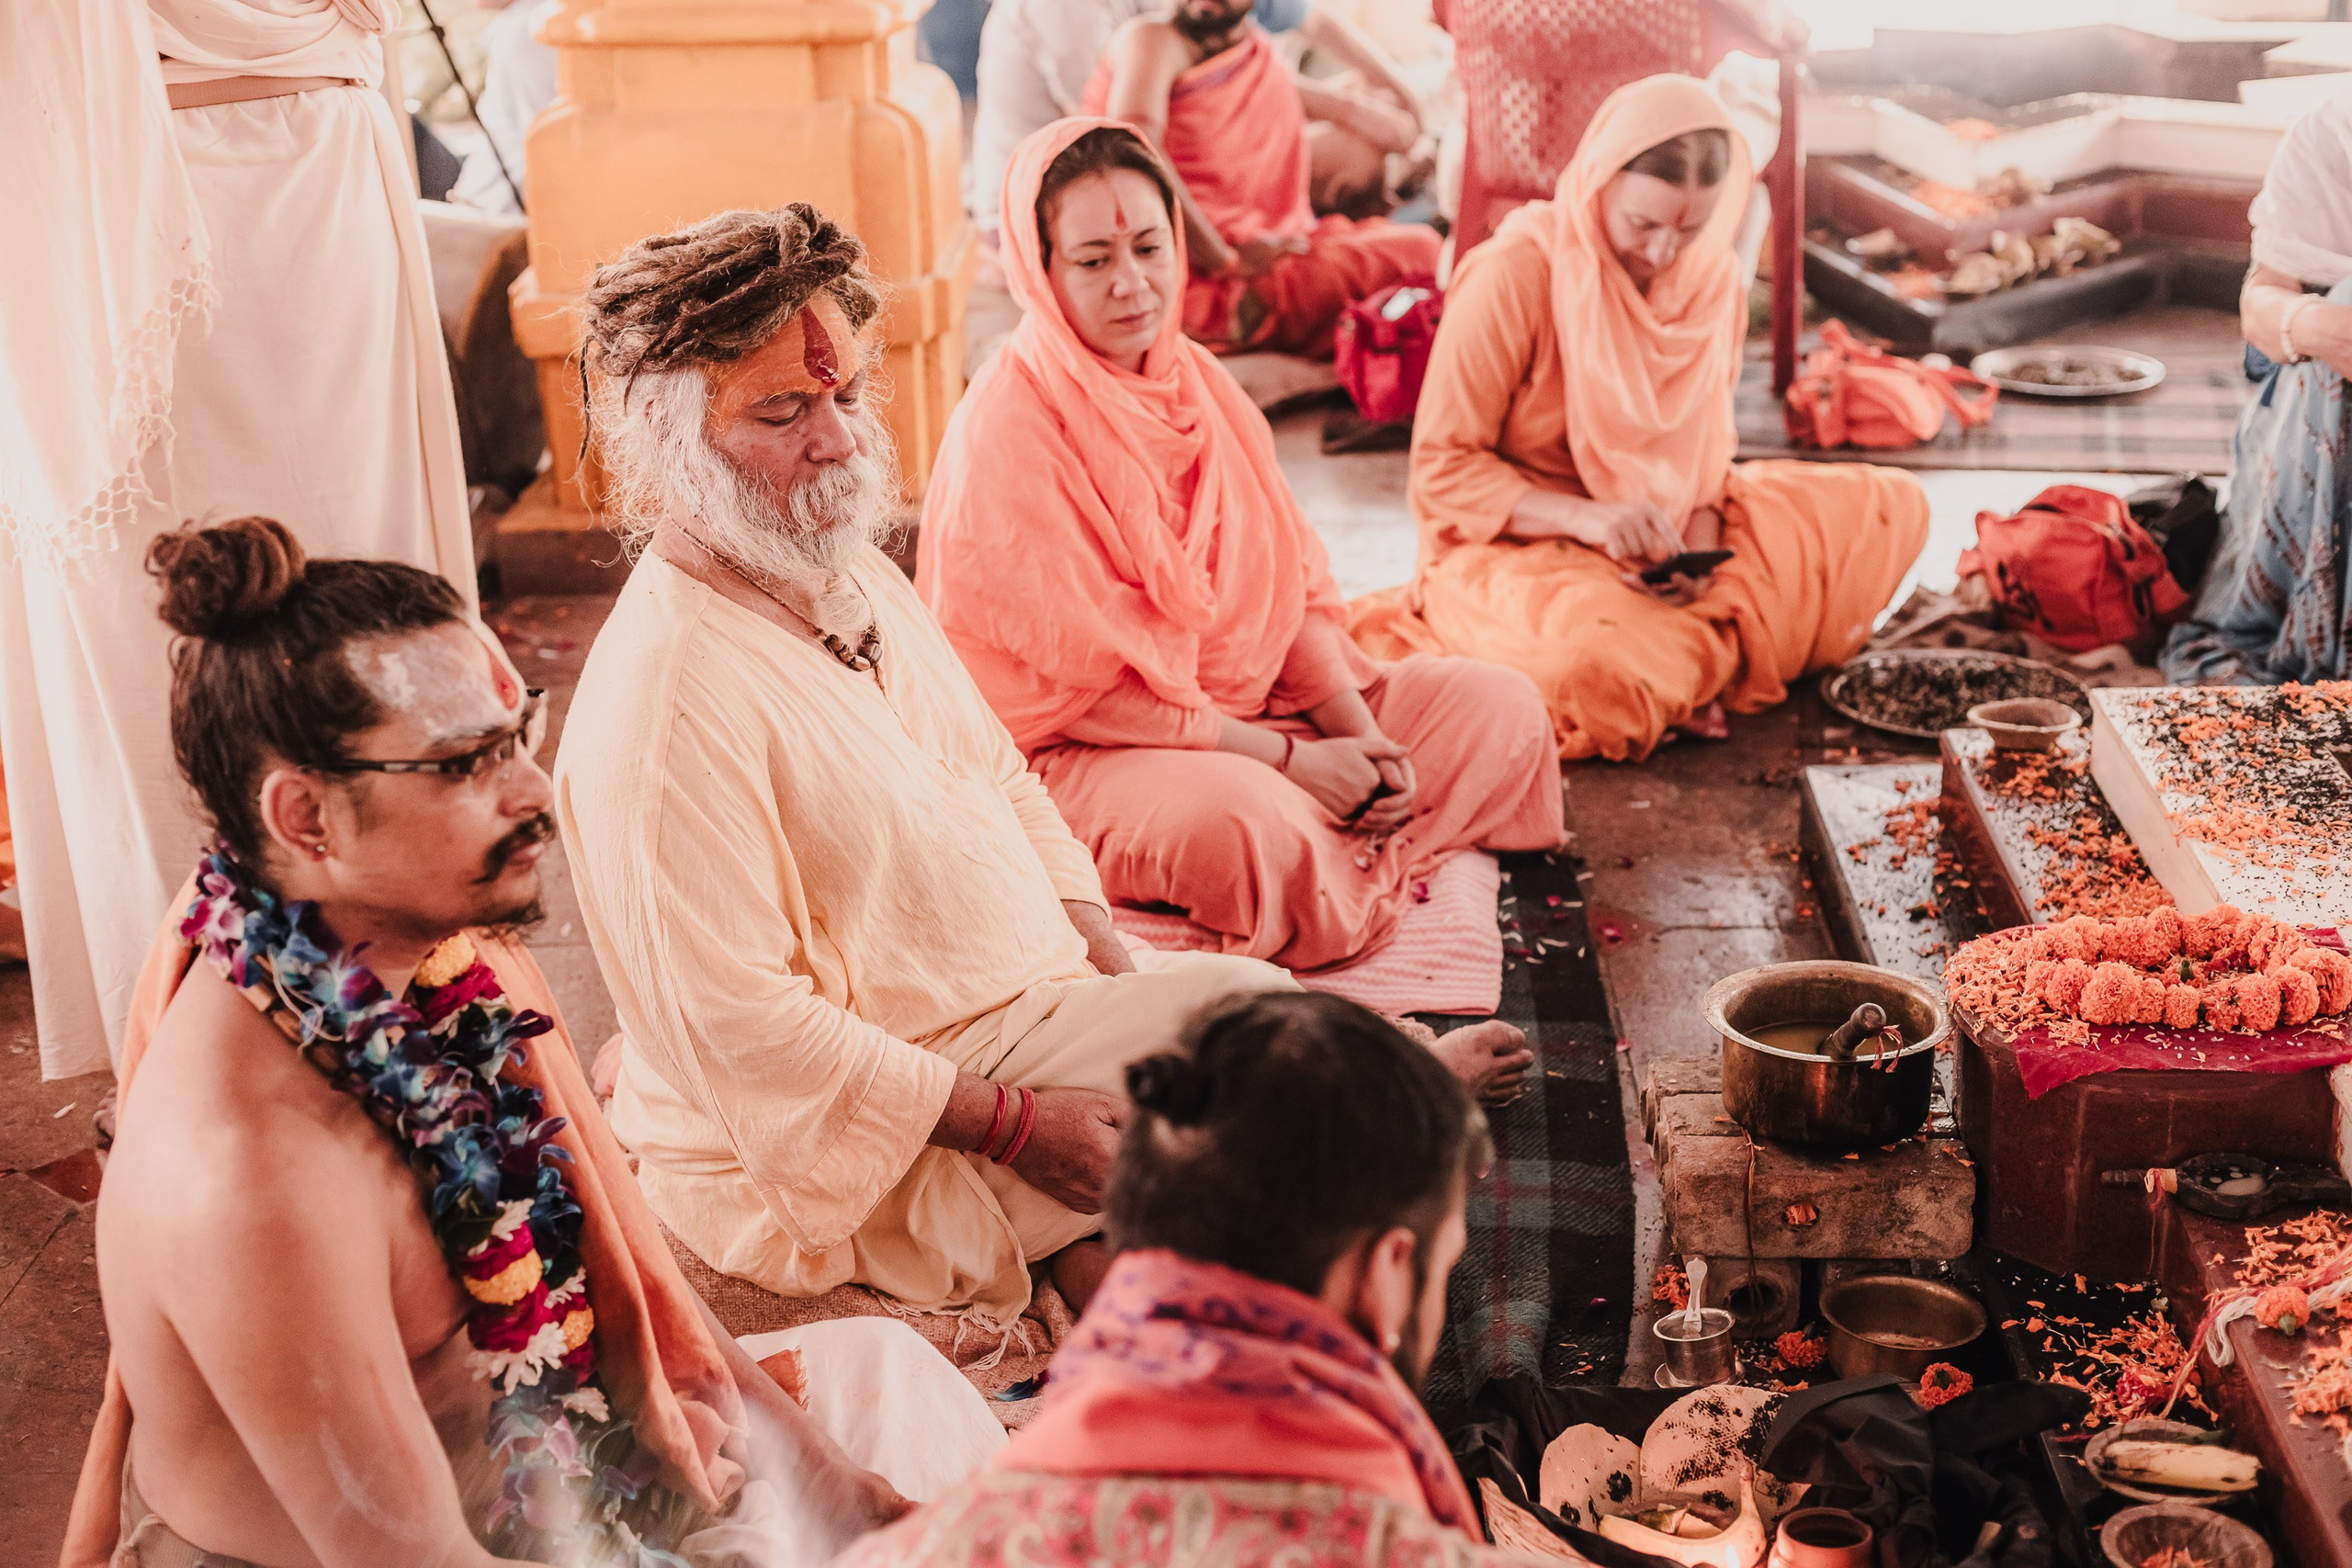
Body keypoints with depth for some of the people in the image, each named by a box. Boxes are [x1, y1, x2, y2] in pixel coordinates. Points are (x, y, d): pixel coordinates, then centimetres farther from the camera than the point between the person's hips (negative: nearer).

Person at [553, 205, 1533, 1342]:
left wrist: (1102, 959, 3)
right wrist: (1013, 1121, -23)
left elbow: (998, 775, 18)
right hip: (838, 1145, -9)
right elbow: (739, 1029, -24)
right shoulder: (665, 705, -23)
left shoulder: (854, 577, 8)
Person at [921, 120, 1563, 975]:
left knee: (1500, 705, 2)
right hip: (1076, 754, -7)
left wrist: (1357, 731, -9)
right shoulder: (1005, 431, -18)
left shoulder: (1199, 382, 6)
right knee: (1245, 819, -38)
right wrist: (1289, 759, -18)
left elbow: (1294, 585, 8)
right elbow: (1091, 688, -19)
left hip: (1258, 701, 8)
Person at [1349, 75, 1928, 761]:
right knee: (1605, 664, -41)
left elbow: (1703, 451, 8)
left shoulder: (1714, 278, 1)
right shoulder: (1512, 275, -17)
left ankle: (1694, 646, -12)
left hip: (1661, 543, 7)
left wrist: (1698, 549, -15)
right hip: (1512, 549, -6)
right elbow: (1440, 470, -15)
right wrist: (1586, 518, -28)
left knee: (1893, 505, -6)